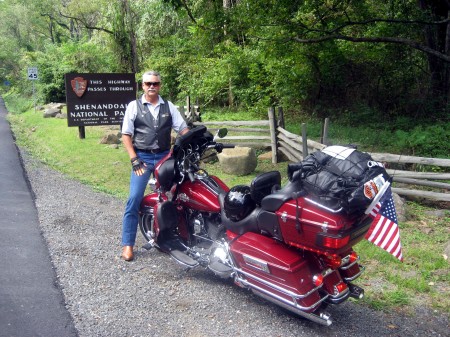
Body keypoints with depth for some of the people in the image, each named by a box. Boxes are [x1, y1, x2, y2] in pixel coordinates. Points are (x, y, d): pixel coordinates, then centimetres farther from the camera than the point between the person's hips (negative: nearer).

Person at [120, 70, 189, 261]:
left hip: (165, 156, 3)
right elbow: (126, 135, 1)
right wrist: (134, 160, -9)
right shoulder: (134, 106, 4)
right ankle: (127, 244, 0)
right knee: (134, 199, -9)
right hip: (142, 157, -3)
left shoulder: (169, 106, 11)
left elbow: (183, 129, 6)